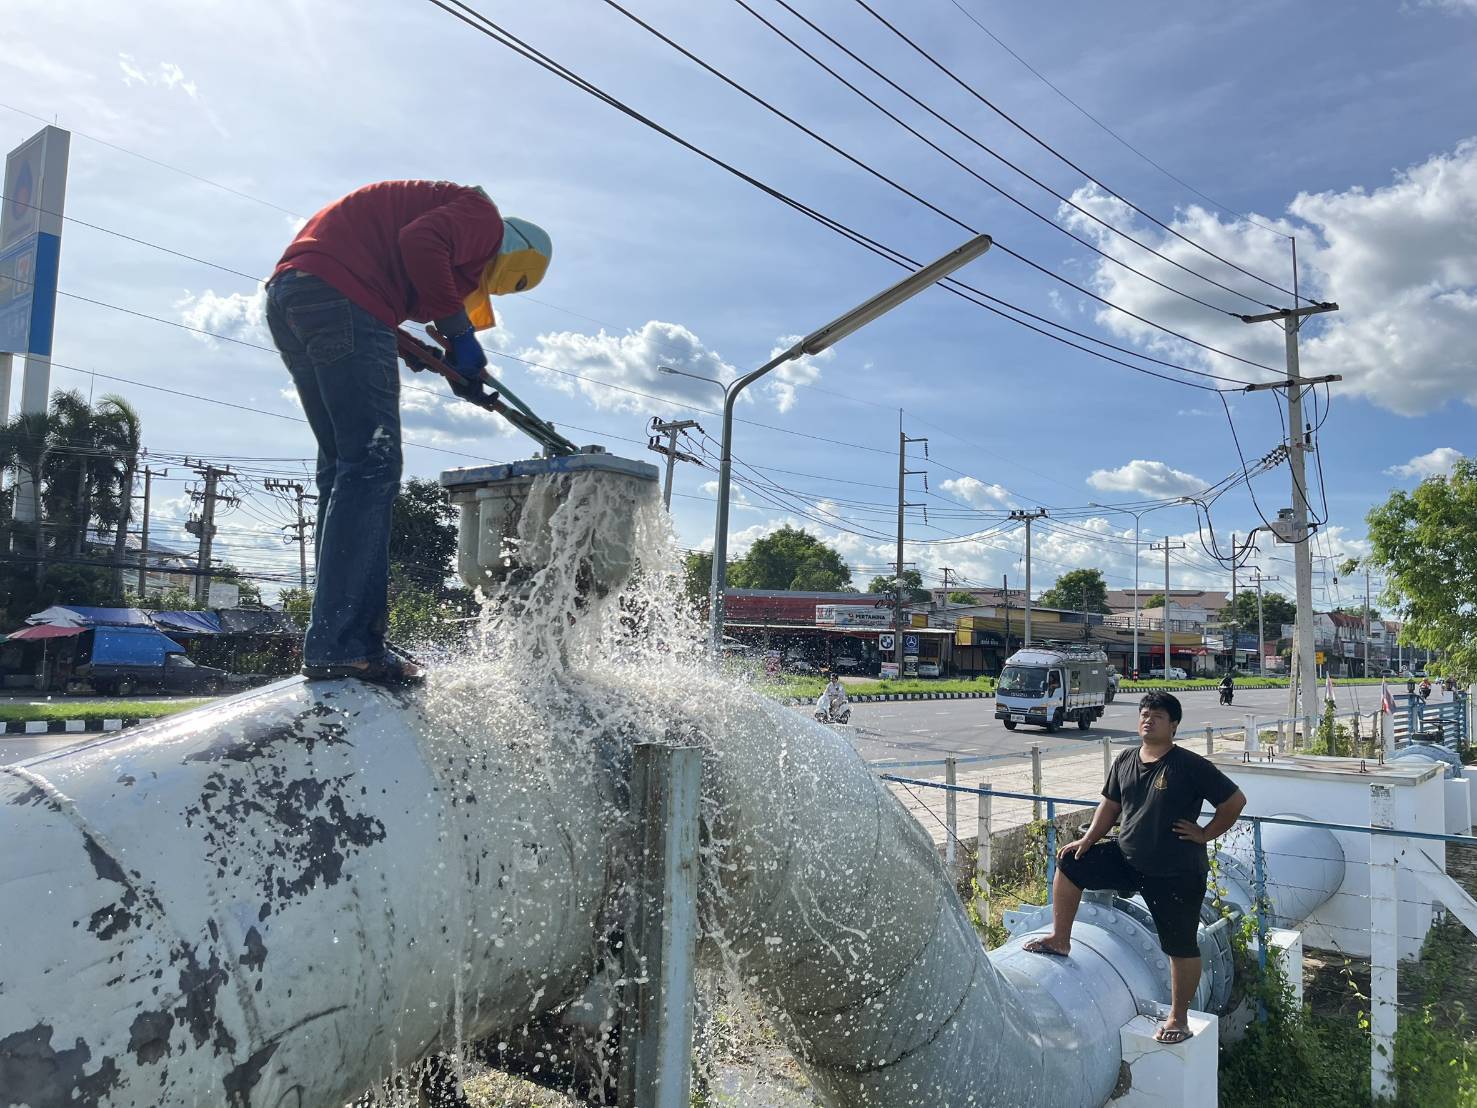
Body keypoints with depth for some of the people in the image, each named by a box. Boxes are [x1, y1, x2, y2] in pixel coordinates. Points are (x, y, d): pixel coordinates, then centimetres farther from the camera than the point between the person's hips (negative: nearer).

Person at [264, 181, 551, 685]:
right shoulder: (483, 216, 5)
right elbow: (420, 243, -16)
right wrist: (459, 332, -9)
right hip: (340, 298, -10)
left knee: (342, 467, 9)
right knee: (372, 465, -13)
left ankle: (334, 643, 9)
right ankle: (341, 646, -17)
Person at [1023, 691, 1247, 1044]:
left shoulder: (1191, 766, -16)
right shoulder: (1125, 762, 2)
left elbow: (1235, 800, -11)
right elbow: (1111, 804, 12)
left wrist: (1205, 834, -11)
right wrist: (1089, 840, 3)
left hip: (1176, 874, -6)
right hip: (1126, 857, 6)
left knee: (1182, 947, 5)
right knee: (1070, 864, 0)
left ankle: (1179, 1018, 23)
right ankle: (1060, 940, 12)